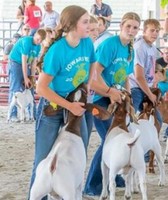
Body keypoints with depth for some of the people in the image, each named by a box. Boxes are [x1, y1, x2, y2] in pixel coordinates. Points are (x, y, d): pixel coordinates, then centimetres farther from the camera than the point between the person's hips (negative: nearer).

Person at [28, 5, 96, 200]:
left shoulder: (87, 43, -9)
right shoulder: (57, 50, -26)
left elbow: (91, 67, 12)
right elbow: (41, 87, -23)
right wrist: (69, 106, -22)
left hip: (76, 105, 6)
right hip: (52, 106, -6)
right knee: (44, 159, 0)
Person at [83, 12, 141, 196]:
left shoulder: (130, 50, 9)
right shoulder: (110, 44, -16)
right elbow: (96, 72, -22)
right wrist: (109, 91, -27)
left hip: (115, 98, 8)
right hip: (99, 98, -8)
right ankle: (92, 186, -4)